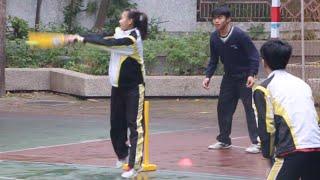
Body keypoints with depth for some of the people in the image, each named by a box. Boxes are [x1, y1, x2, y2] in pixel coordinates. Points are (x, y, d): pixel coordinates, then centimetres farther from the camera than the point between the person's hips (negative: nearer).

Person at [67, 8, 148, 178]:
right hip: (118, 86, 8)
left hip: (133, 88, -8)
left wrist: (84, 39, -21)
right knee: (116, 124, 13)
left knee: (135, 125, -8)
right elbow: (100, 37, -2)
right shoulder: (118, 33, 9)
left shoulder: (133, 37, -15)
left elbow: (110, 43, -24)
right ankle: (123, 154, 35)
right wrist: (77, 38, -15)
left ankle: (134, 166, -9)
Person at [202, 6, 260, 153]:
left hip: (245, 77, -6)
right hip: (229, 77, 6)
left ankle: (256, 142, -7)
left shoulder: (239, 35, -20)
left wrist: (252, 74, -28)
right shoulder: (214, 38, -3)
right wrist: (208, 76, -3)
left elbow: (254, 55, -17)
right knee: (223, 108, 8)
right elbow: (214, 60, 9)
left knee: (250, 108, -9)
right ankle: (224, 140, 21)